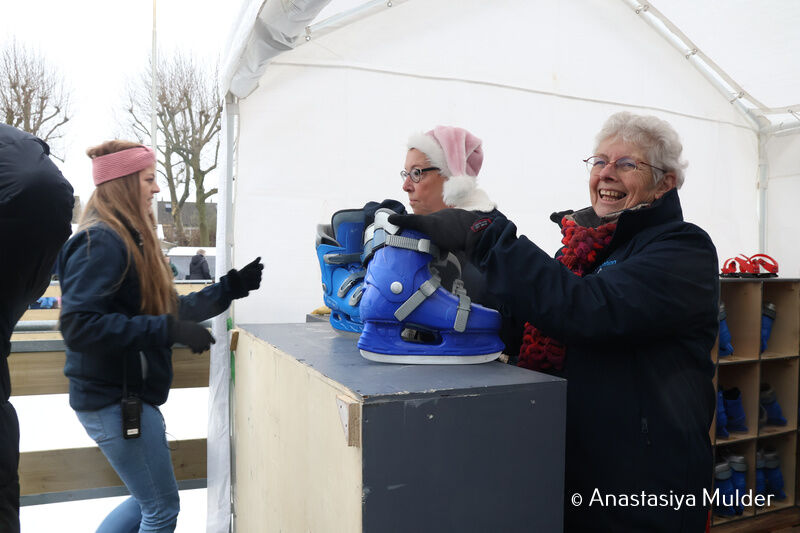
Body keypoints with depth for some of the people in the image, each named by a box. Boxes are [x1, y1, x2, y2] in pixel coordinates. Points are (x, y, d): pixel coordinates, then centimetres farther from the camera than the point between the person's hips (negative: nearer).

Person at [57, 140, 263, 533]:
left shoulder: (131, 239, 13)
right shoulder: (101, 242, -18)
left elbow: (171, 308, 14)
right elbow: (78, 326, -28)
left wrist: (229, 288, 8)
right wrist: (168, 330, -30)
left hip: (130, 395, 10)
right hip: (115, 401, -10)